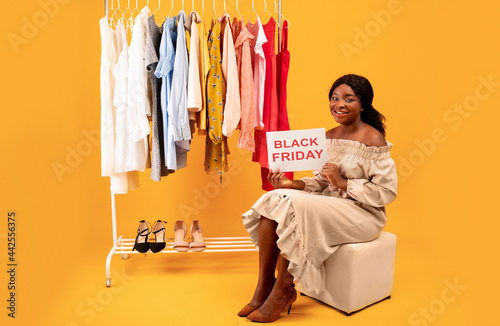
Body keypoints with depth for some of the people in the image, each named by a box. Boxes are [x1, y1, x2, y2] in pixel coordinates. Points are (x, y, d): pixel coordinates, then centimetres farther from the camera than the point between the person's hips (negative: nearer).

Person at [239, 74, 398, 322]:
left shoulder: (373, 139, -12)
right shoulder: (328, 137, 9)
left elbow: (387, 192, -14)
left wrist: (343, 183, -19)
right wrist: (292, 184, -5)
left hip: (362, 214, -7)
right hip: (329, 206, 7)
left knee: (294, 206, -28)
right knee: (274, 199, -15)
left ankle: (283, 289, -11)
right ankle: (264, 286, -11)